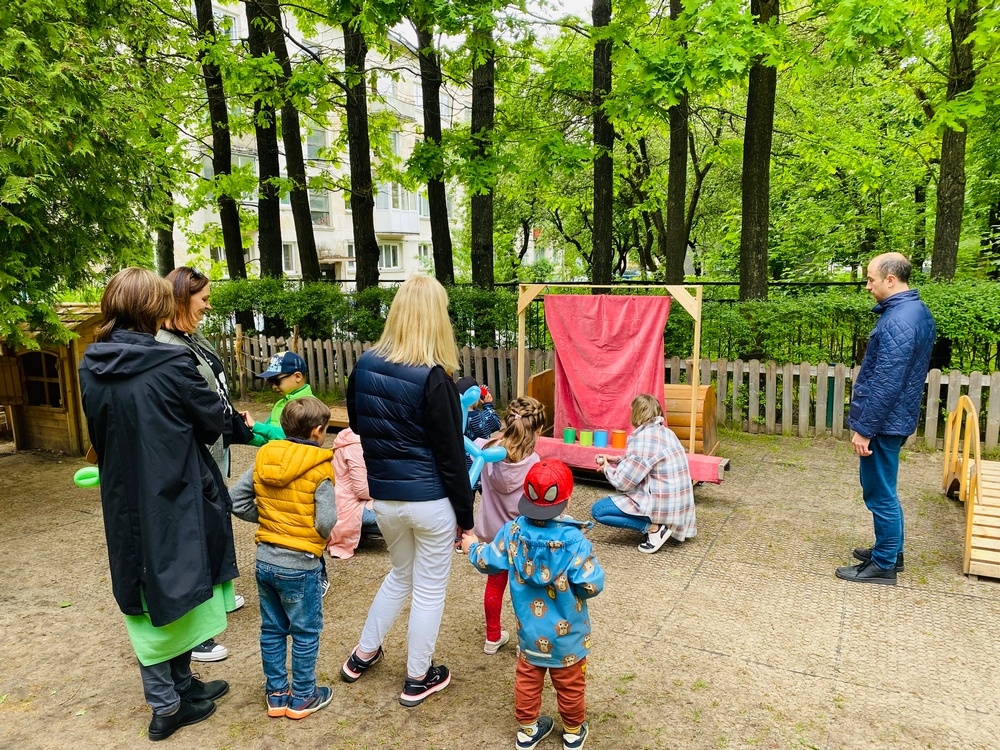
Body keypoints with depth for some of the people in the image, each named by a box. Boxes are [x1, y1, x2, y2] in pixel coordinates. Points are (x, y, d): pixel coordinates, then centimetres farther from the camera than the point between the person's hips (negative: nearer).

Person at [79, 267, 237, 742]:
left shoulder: (91, 368, -2)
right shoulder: (170, 363, -20)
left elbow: (99, 435, 9)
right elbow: (213, 422, -10)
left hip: (124, 502, 5)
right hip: (176, 499, -5)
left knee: (147, 599, 17)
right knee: (179, 595, 13)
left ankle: (166, 700, 30)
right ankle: (178, 693, 29)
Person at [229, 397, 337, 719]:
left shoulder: (264, 457, -1)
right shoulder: (320, 468, -17)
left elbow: (235, 500, 0)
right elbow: (326, 522, -22)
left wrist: (264, 516, 10)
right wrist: (322, 535, -1)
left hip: (264, 560, 6)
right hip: (299, 565, -6)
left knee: (272, 630, 19)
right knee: (306, 633, 12)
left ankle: (276, 694, 33)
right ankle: (302, 698, 25)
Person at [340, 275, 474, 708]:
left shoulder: (365, 366, -2)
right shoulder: (433, 377, -19)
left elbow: (356, 429, 9)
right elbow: (451, 453, -15)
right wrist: (465, 513, -5)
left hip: (383, 497, 6)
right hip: (429, 499, -6)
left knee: (401, 573, 29)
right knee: (429, 590, 14)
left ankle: (363, 655, 41)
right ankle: (418, 680, 30)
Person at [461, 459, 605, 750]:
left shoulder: (512, 531, -16)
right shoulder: (573, 539, -27)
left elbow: (488, 563, -3)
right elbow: (592, 585, -25)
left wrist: (473, 547, 18)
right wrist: (591, 564, -3)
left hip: (529, 630, 3)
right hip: (566, 633, -3)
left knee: (527, 679, 22)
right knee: (570, 684, 19)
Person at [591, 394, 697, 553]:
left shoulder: (642, 438, -18)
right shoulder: (666, 433, 8)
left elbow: (623, 482, -16)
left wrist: (607, 469, 3)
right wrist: (617, 460, 17)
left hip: (662, 505, -9)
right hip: (678, 503, 9)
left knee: (597, 510, -4)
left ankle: (653, 527, -9)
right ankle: (659, 523, 13)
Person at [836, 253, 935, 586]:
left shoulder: (897, 321, -23)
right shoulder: (917, 311, 10)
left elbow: (886, 384, -25)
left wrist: (864, 428, -20)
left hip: (884, 421, -10)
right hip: (896, 417, 10)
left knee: (880, 493, 1)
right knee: (882, 489, 21)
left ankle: (883, 566, 13)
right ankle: (891, 551, 33)